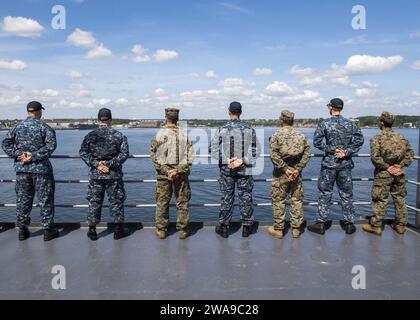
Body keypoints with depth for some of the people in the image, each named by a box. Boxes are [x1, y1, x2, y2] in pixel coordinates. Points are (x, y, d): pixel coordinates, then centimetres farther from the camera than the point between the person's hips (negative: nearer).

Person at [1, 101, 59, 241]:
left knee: (23, 199, 14)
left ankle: (22, 229, 21)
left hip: (21, 169, 5)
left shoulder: (17, 126, 8)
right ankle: (48, 230, 10)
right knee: (45, 200, 5)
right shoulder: (43, 126, -7)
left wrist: (17, 154, -7)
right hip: (41, 168, -4)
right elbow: (51, 145, -19)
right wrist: (34, 156, -18)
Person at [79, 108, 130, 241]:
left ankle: (92, 231, 17)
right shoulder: (119, 135, -3)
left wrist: (96, 164, -8)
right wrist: (110, 164, -12)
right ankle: (118, 230, 17)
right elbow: (124, 154, -10)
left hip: (95, 175, 2)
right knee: (116, 201, 9)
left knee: (94, 201, 11)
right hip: (114, 175, -1)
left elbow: (83, 152, -3)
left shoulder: (90, 135, 2)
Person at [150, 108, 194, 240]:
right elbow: (190, 157, -7)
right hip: (181, 174, 0)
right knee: (182, 202, 11)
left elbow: (154, 156, -7)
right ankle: (183, 230, 17)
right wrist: (178, 170, -10)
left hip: (163, 174, 0)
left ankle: (161, 230, 19)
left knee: (162, 202, 11)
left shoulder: (159, 135, -4)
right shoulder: (184, 135, -1)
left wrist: (165, 171, -8)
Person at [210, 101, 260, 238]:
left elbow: (214, 149, -8)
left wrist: (226, 160, -12)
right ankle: (246, 227, 18)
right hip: (245, 169, 0)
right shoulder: (249, 129, -1)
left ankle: (223, 227, 17)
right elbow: (256, 150, -6)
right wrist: (242, 160, -11)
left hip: (226, 169, 0)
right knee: (245, 197, 9)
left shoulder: (222, 129, -3)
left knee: (227, 198, 8)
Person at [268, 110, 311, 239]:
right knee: (296, 200, 13)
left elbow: (274, 156, -17)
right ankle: (296, 229, 20)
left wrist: (285, 169, -13)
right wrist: (297, 169, -6)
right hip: (296, 173, 3)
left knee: (278, 201, 7)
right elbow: (307, 154, -2)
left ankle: (278, 229, 14)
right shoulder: (301, 136, 5)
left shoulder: (276, 136, -6)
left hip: (281, 174, -3)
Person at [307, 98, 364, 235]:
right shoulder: (350, 124, 3)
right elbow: (359, 140, -2)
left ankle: (320, 223, 11)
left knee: (325, 193, 6)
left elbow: (317, 142, -11)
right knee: (346, 194, 11)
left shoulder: (324, 124, -6)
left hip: (329, 164, -3)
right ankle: (349, 224, 18)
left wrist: (331, 149, -5)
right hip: (346, 164, 3)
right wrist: (347, 152, -7)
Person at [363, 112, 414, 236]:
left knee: (380, 200, 3)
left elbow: (375, 157, -19)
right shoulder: (401, 137, 6)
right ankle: (401, 225, 26)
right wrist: (400, 165, -2)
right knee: (400, 199, 15)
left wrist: (387, 168, -10)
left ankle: (375, 226, 11)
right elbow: (410, 153, 4)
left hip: (383, 174, -5)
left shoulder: (377, 139, -10)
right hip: (399, 174, 5)